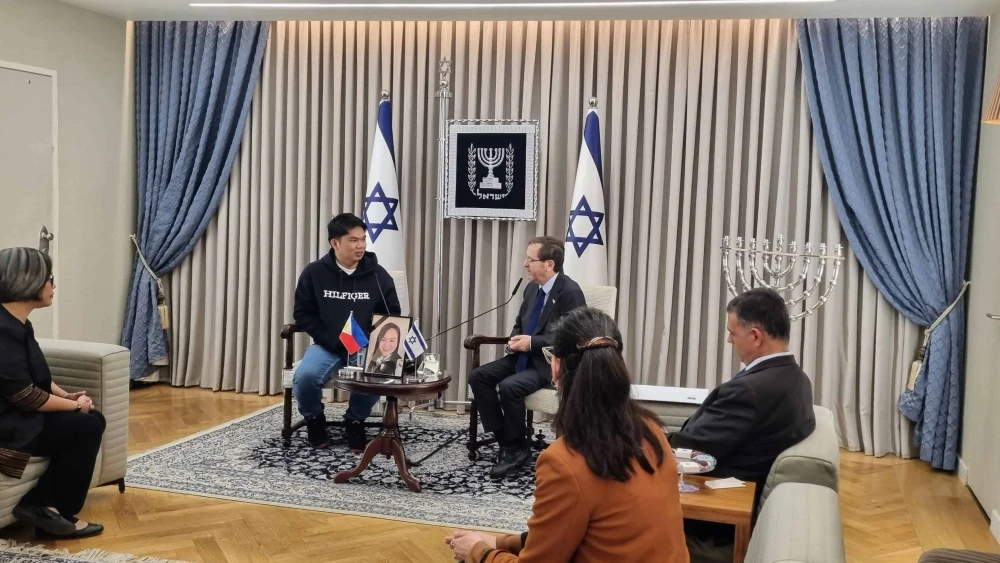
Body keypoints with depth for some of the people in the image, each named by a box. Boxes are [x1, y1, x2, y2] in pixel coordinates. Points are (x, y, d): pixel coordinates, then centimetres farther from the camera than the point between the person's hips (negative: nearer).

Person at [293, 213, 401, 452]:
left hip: (365, 346, 0)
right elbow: (303, 314, 1)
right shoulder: (314, 273, -3)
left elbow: (392, 316, 6)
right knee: (305, 376, -29)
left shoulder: (378, 275, -1)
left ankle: (355, 421, 3)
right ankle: (314, 420, 7)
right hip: (327, 345, 0)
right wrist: (331, 341, -12)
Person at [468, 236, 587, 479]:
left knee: (509, 386, -30)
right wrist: (515, 339, -4)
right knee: (478, 376, -9)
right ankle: (504, 440, -3)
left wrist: (532, 342, -21)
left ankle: (517, 448, -8)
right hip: (525, 356, 8)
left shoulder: (570, 292, -16)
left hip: (551, 362, -8)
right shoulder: (532, 288, 9)